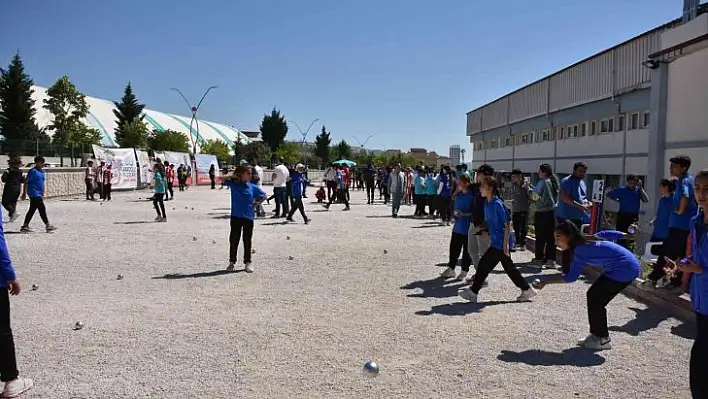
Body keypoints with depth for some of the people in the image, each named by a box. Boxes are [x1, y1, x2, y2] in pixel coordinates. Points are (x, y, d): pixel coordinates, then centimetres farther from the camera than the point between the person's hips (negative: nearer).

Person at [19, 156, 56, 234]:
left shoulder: (42, 171, 14)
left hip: (38, 194, 9)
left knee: (32, 210, 11)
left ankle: (25, 227, 17)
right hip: (34, 194, -9)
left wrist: (43, 194, 22)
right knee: (42, 209, -7)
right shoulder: (33, 171, -11)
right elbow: (26, 182, -9)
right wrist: (24, 193, -9)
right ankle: (48, 226, -1)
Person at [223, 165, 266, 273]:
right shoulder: (233, 184, -1)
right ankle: (232, 262, 17)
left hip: (248, 216, 1)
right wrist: (233, 176, -15)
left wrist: (256, 203, 5)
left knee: (247, 240, 6)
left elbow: (263, 195, 16)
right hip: (236, 216, -1)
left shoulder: (252, 187, 3)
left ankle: (248, 262, 16)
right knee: (234, 240, 5)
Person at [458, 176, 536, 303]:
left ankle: (473, 292, 5)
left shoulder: (497, 204, -19)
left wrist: (505, 243, -19)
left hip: (500, 243, -9)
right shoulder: (487, 203, 8)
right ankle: (527, 290, 26)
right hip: (496, 242, 9)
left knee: (484, 264, -5)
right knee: (509, 267, 15)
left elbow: (508, 223, -18)